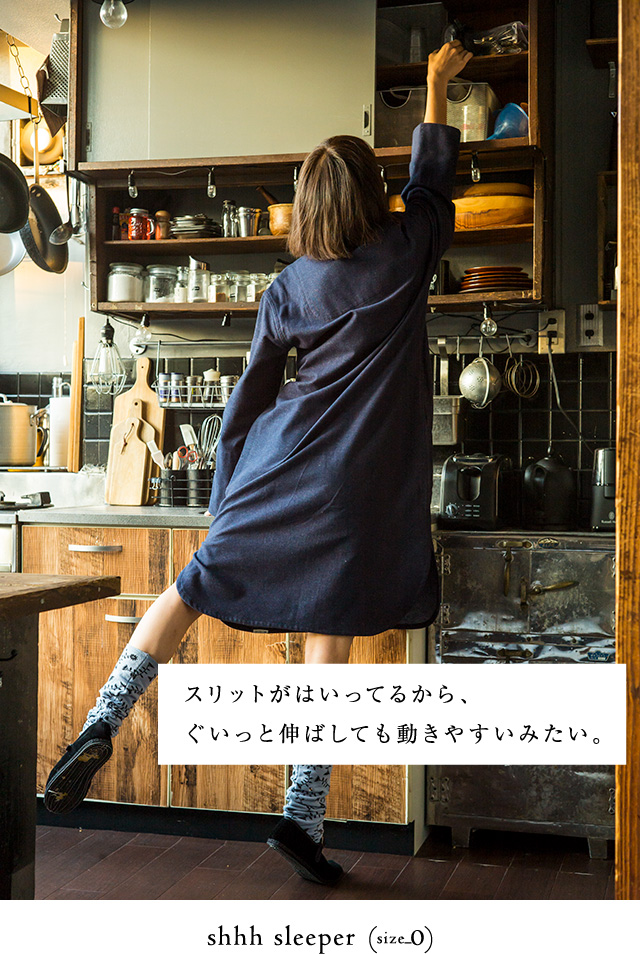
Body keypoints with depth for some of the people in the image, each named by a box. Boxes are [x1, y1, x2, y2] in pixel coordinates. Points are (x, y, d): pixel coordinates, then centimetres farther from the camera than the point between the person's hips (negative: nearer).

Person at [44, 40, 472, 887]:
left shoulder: (287, 289, 7)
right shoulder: (404, 254, 2)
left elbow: (251, 395, 9)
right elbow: (431, 180, 21)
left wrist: (228, 493, 18)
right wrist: (437, 82, 32)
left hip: (283, 467, 2)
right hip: (362, 483, -2)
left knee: (197, 585, 13)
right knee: (331, 641, 1)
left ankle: (102, 726, 1)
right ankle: (303, 820, 5)